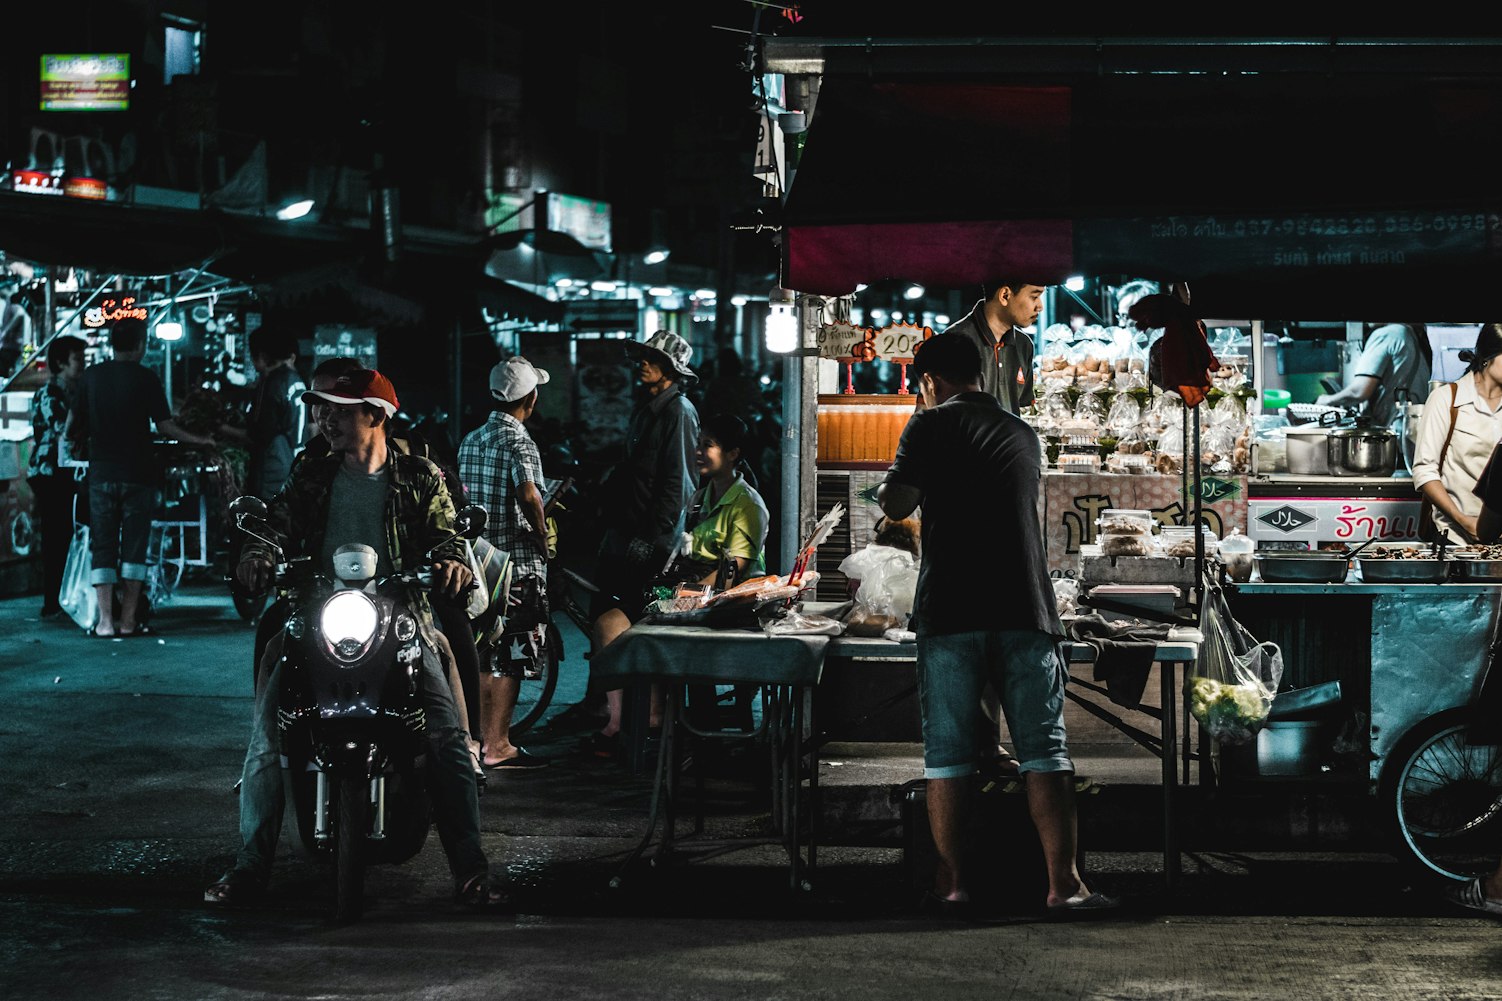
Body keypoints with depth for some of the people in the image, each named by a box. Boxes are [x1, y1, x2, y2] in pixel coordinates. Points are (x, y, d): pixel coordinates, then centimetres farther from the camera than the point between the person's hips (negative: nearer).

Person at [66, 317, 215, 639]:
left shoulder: (91, 376, 2)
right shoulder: (145, 378, -6)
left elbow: (74, 427, 5)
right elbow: (165, 425, -8)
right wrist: (200, 440, 6)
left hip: (101, 472, 2)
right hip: (138, 473, -2)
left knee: (102, 546, 4)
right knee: (134, 546, 4)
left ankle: (105, 622, -4)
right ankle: (128, 621, 1)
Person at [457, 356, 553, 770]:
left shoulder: (470, 440, 11)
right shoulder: (518, 441, -13)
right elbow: (528, 495, -28)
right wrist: (543, 538, -15)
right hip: (517, 563, -8)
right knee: (511, 657, -2)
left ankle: (483, 737, 22)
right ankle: (498, 747, 0)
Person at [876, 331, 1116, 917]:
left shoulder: (932, 424, 2)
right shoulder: (1023, 435, 18)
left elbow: (897, 506, -1)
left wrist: (885, 491, 19)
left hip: (952, 610, -3)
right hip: (1025, 607, 3)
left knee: (947, 752, 3)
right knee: (1044, 749, 1)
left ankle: (951, 883, 5)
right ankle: (1063, 882, -5)